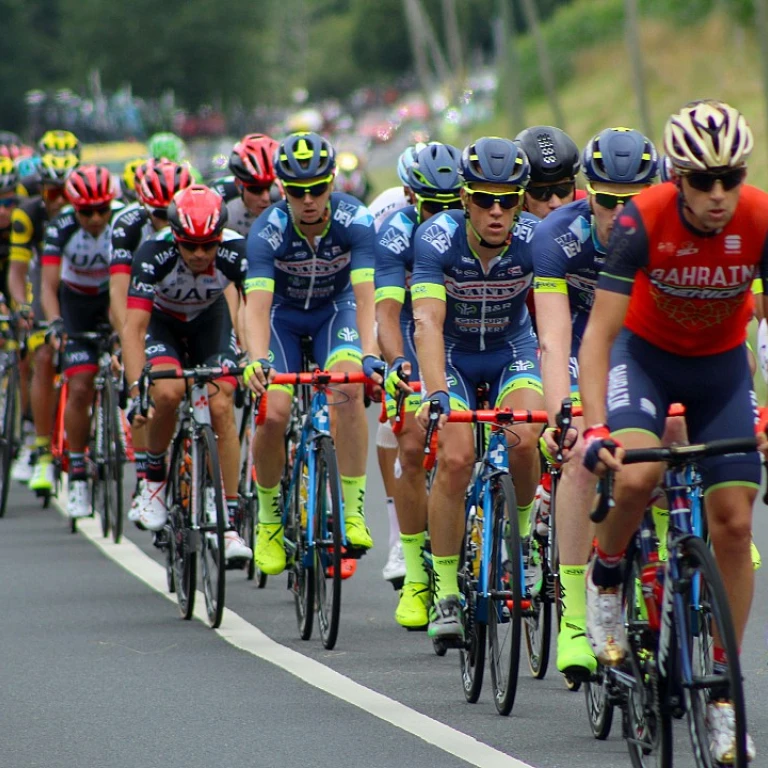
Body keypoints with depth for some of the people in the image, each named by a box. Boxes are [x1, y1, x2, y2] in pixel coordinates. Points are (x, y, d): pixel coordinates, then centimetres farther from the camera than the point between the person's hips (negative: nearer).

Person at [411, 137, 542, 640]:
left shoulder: (537, 240, -23)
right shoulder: (437, 240, -27)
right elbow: (428, 323, -36)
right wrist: (436, 394, -50)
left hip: (513, 350, 1)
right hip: (453, 355, -1)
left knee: (525, 439, -27)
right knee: (456, 457, -21)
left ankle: (521, 529, 4)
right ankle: (446, 593, -9)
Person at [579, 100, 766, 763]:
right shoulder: (644, 220, -29)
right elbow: (600, 333, -28)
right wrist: (595, 427, -39)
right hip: (647, 354, -2)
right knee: (635, 477, -30)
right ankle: (606, 578, 3)